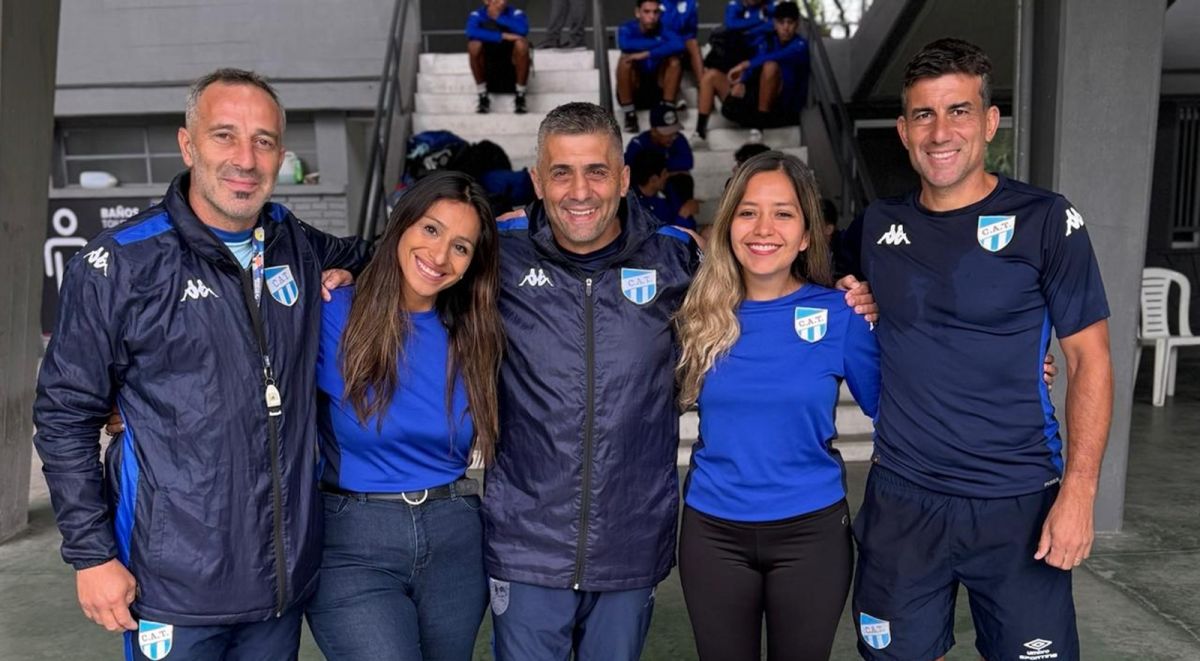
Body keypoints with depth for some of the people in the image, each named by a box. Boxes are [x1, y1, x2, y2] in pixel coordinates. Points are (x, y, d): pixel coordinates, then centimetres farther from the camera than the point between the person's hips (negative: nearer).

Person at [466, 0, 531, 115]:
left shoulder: (515, 14, -7)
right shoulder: (477, 15, -8)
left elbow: (523, 30, -30)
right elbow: (471, 32, -31)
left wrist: (498, 17, -28)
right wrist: (502, 36, -33)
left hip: (512, 64, 0)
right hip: (487, 66, 0)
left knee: (522, 43, -28)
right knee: (474, 45, -27)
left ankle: (520, 96, -14)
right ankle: (483, 96, -13)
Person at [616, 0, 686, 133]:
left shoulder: (663, 29, -5)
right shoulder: (627, 28, -9)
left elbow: (679, 45, -28)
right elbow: (625, 44, -34)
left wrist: (646, 54, -37)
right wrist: (661, 43, -25)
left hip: (658, 89, 2)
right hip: (632, 90, -1)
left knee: (674, 60, -20)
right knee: (625, 59, -28)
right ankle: (629, 115, -21)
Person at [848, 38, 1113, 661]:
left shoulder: (1044, 220, -6)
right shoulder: (880, 222, 4)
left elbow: (1090, 360, -5)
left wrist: (1078, 492, -11)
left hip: (1019, 503, -3)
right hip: (901, 500, 3)